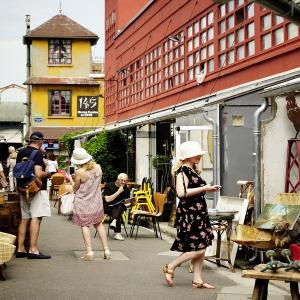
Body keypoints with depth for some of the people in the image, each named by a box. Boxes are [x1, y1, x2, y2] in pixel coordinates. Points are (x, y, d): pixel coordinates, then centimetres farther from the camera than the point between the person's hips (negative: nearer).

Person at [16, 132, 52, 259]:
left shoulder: (20, 153, 10)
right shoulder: (38, 154, -13)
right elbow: (39, 174, -21)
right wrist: (48, 173, -4)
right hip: (37, 190, -8)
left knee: (24, 219, 11)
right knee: (36, 219, -7)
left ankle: (20, 249, 14)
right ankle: (33, 250, -10)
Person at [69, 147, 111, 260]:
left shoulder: (79, 172, -18)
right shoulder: (98, 167, -4)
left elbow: (76, 188, -6)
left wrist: (71, 179, 11)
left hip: (83, 203, -5)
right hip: (96, 202, 5)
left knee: (85, 225, 4)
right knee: (99, 224, 15)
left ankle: (89, 251, -3)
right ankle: (106, 250, 13)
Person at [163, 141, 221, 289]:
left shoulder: (194, 171, 14)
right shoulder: (183, 170, -13)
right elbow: (181, 193, -25)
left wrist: (210, 189, 10)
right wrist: (204, 188, -19)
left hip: (199, 212, 9)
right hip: (189, 214, -9)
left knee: (201, 248, 9)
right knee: (198, 248, -9)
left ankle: (197, 280, 14)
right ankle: (170, 267, 4)